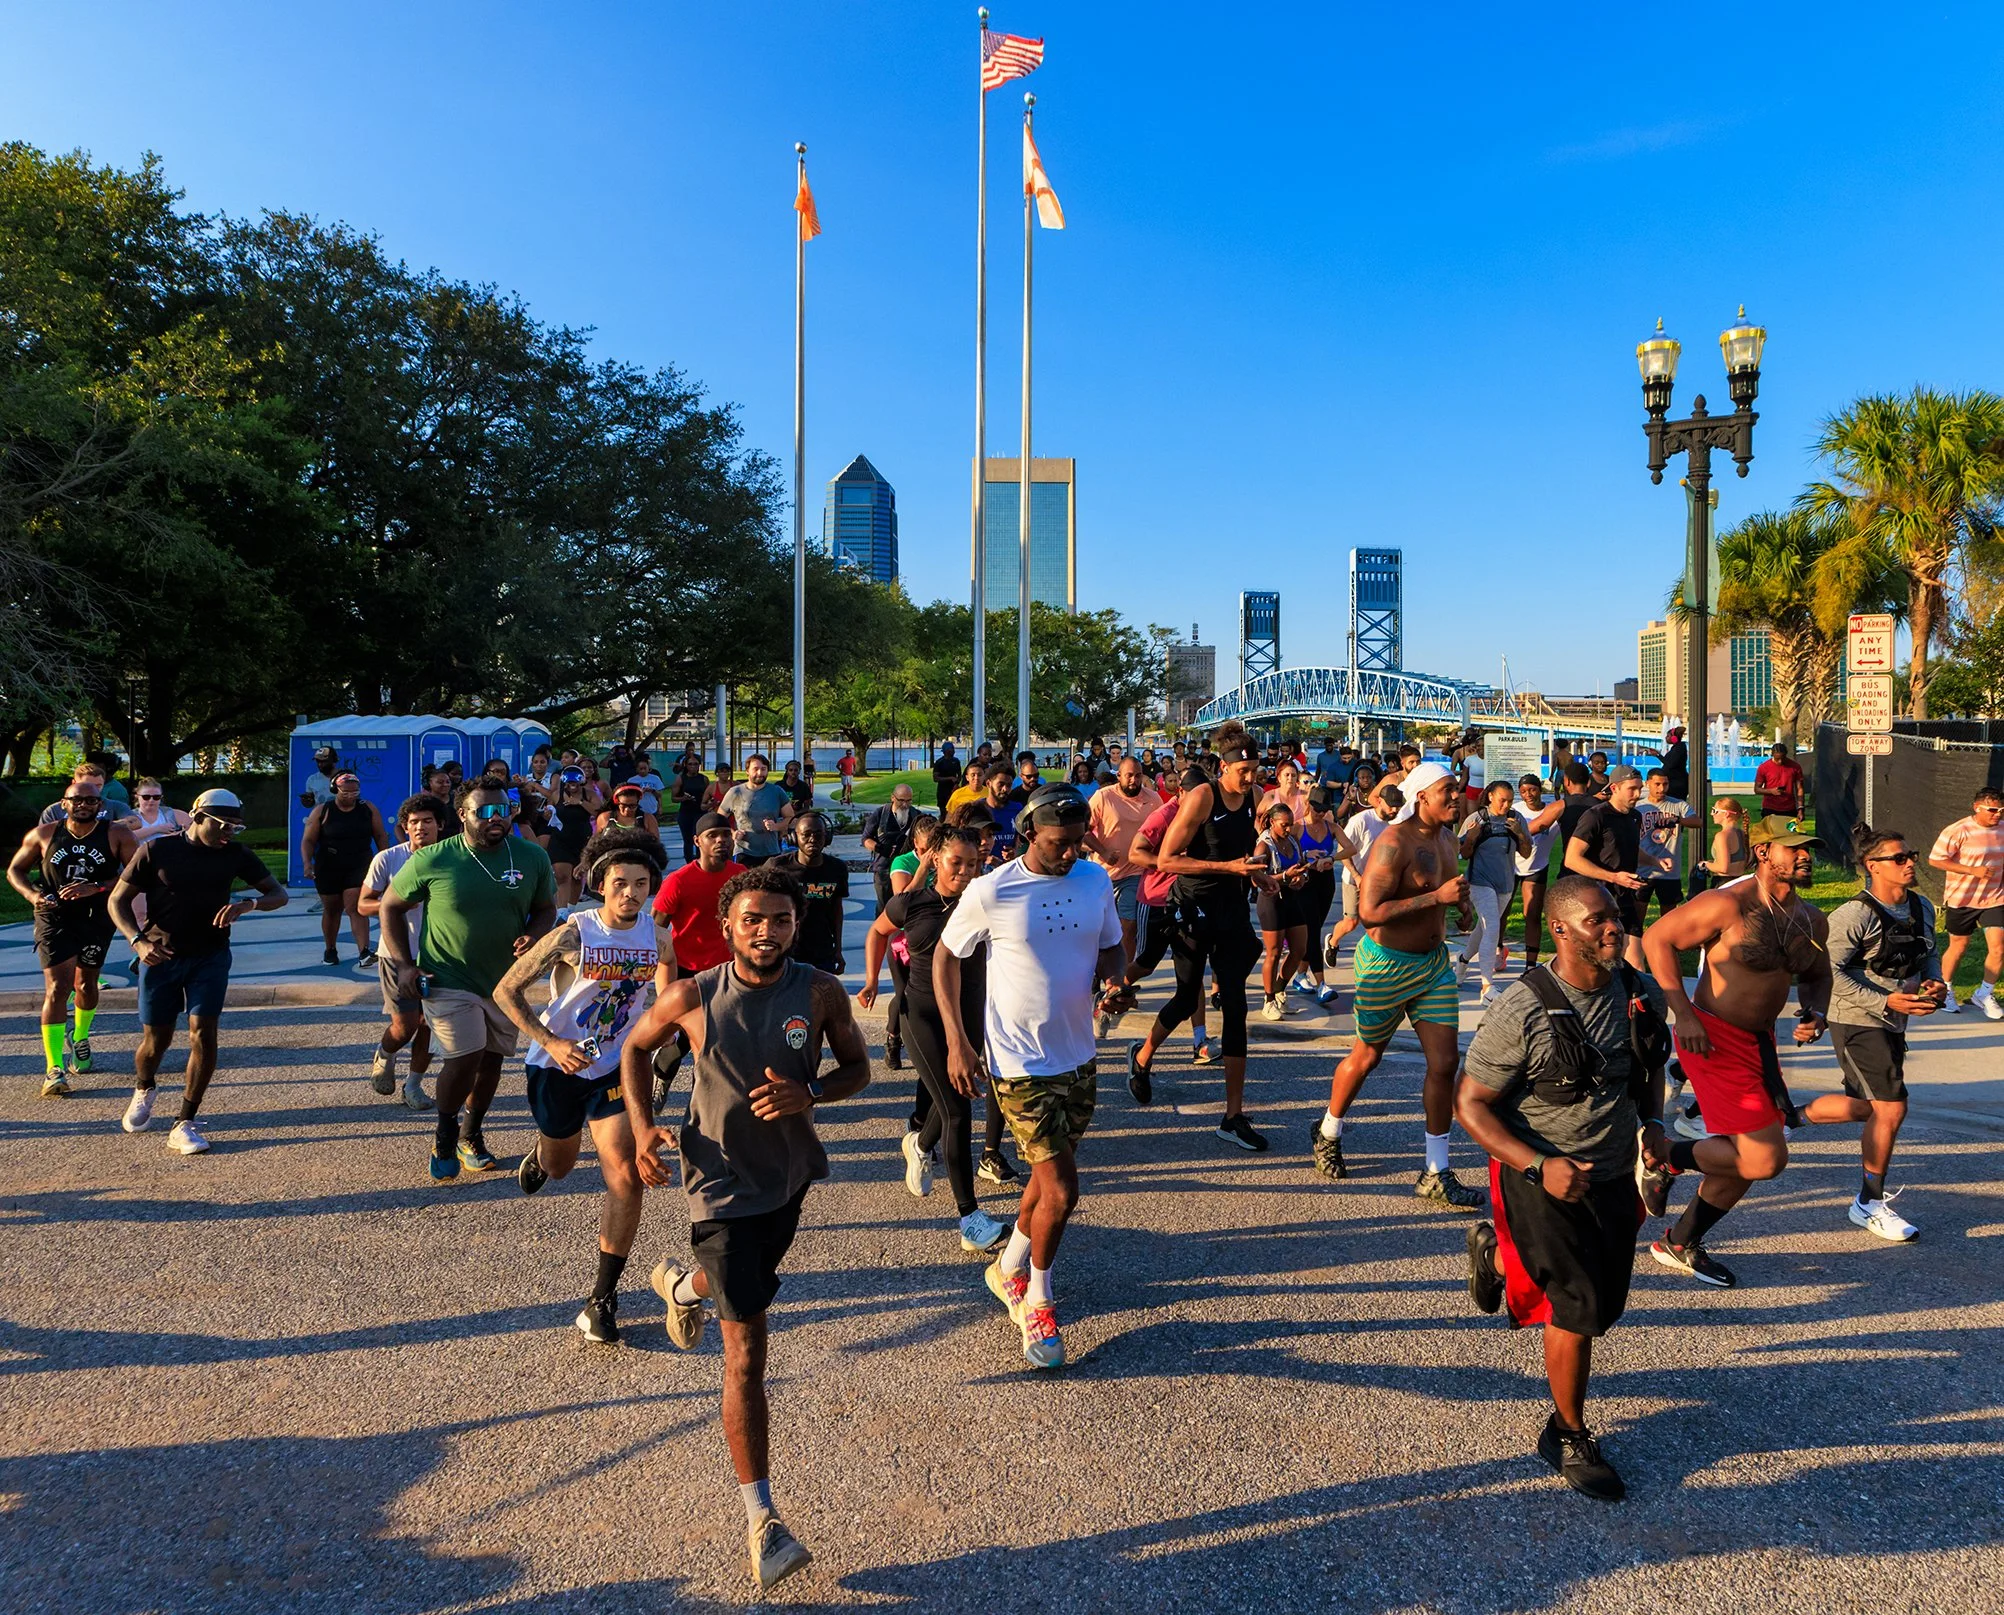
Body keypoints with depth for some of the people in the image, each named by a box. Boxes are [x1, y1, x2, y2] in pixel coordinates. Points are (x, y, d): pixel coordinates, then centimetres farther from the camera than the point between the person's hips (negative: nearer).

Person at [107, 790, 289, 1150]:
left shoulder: (235, 854, 1)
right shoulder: (157, 850, -5)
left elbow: (278, 894, 3)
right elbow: (118, 899, 0)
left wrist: (247, 904, -19)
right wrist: (138, 941, -16)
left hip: (210, 957, 1)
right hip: (161, 956, -1)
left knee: (203, 1033, -11)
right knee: (156, 1038, 7)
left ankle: (185, 1125, -4)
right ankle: (143, 1090, 42)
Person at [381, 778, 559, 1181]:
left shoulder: (533, 858, -5)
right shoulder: (431, 860, -13)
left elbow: (545, 908, 8)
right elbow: (391, 906, -1)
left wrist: (533, 936, -15)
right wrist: (404, 965, -9)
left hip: (505, 980, 4)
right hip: (448, 981, -4)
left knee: (491, 1060, 14)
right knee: (465, 1057, -14)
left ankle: (471, 1136, 37)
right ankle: (444, 1137, 13)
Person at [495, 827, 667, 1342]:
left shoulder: (655, 936, -7)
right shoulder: (573, 934, -19)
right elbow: (506, 990, -14)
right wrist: (550, 1042, -24)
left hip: (614, 1068, 2)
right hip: (557, 1066, -2)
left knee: (625, 1177, -14)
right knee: (559, 1167, 20)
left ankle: (602, 1299, -2)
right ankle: (539, 1155, 61)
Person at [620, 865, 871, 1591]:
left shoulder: (821, 994, -14)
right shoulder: (691, 998, -16)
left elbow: (858, 1068, -2)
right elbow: (636, 1048, 3)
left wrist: (809, 1093, -23)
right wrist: (643, 1127, -11)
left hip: (789, 1173, 4)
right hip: (723, 1183, -4)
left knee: (750, 1284, 32)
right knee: (747, 1353, -6)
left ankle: (680, 1284, 68)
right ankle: (761, 1520, 4)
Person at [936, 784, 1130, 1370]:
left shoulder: (1096, 880, -2)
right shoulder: (991, 892, -15)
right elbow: (945, 955, -3)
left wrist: (1114, 980, -11)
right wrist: (956, 1041, -8)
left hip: (1078, 1056, 6)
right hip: (1020, 1062, -5)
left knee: (1048, 1178, 20)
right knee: (1060, 1190, -7)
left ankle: (1010, 1268, 45)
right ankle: (1038, 1302, 18)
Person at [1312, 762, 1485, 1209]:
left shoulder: (1446, 836, 6)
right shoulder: (1394, 843, -22)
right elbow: (1369, 912, -30)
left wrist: (1461, 904, 6)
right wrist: (1437, 896, -30)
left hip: (1434, 962, 7)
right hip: (1387, 965, -7)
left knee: (1445, 1062, -1)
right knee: (1366, 1056, 12)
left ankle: (1435, 1174, 9)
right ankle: (1328, 1133, 39)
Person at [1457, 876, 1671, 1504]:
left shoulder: (1641, 995, -4)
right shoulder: (1523, 1010, -22)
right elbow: (1469, 1103, -17)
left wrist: (1652, 1123, 0)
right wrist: (1539, 1167, -26)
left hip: (1616, 1175, 6)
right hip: (1545, 1178, -6)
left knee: (1605, 1303, 18)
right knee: (1580, 1308, -4)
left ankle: (1499, 1253, 46)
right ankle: (1569, 1437, 21)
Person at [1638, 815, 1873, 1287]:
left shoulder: (1812, 920, 7)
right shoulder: (1730, 905, -17)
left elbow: (1816, 975, 24)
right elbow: (1657, 938, -14)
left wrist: (1815, 1013, 1)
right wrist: (1684, 1015, -18)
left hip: (1761, 1040, 8)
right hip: (1714, 1039, -8)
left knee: (1746, 1160, 14)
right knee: (1765, 1159, -14)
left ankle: (1679, 1244, 32)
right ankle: (1666, 1156, 11)